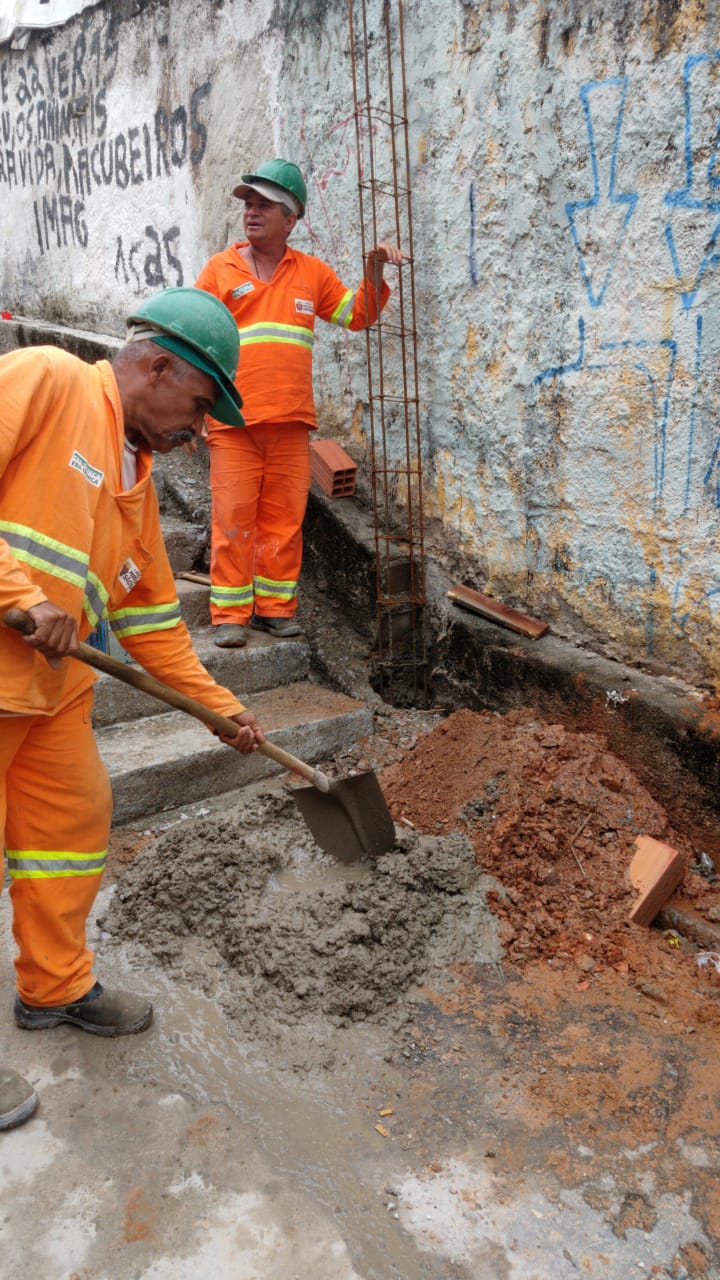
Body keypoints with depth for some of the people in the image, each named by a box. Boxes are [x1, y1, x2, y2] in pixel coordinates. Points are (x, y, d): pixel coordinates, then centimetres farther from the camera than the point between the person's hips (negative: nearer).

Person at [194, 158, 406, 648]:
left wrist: (374, 270, 4)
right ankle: (230, 615, 4)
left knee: (284, 518, 5)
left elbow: (358, 314, 21)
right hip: (233, 422, -2)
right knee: (233, 517, -4)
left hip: (291, 422, 2)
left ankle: (275, 607, 16)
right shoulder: (220, 269, 8)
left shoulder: (312, 272, 14)